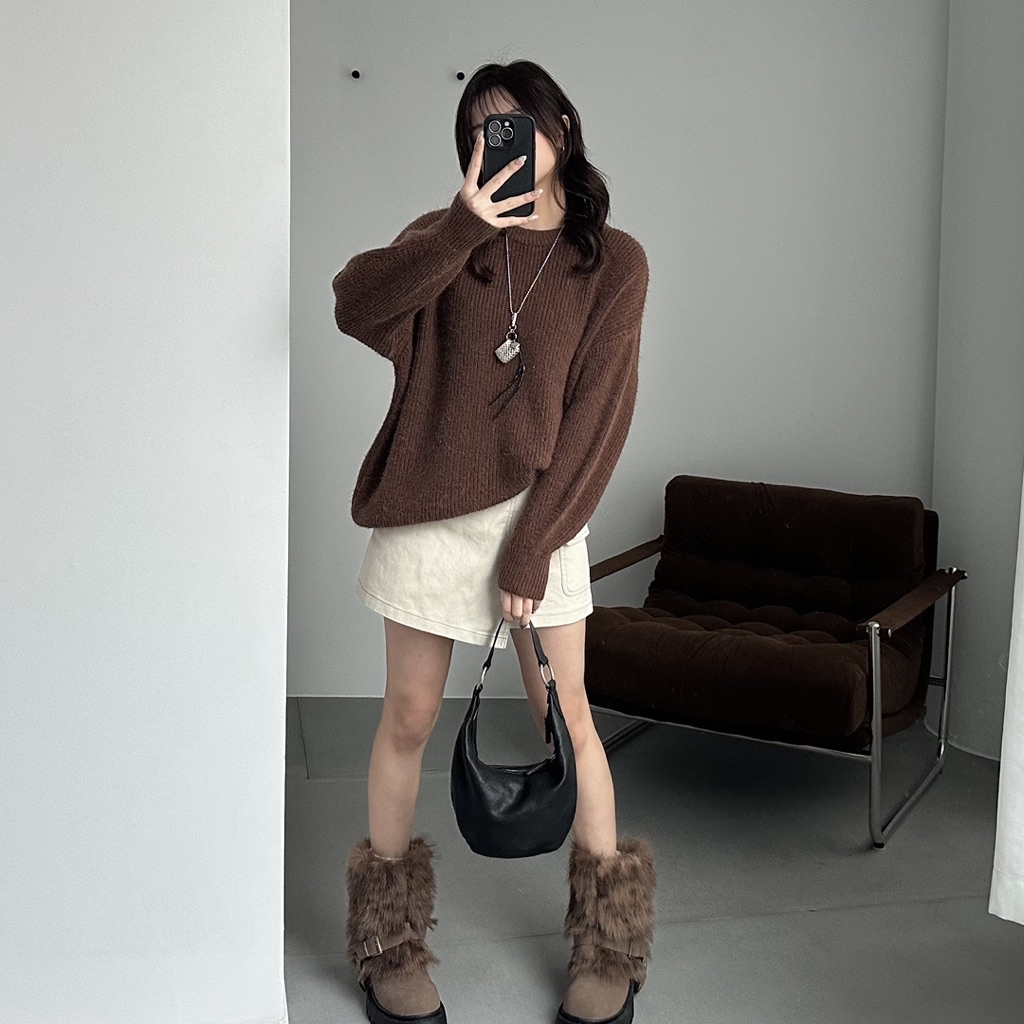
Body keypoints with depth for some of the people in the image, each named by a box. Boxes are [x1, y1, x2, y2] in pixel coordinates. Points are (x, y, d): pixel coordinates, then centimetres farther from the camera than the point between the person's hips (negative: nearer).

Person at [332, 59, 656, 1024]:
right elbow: (355, 305, -14)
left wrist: (533, 545, -11)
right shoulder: (448, 237, 5)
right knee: (408, 717, 5)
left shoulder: (613, 261, 0)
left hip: (539, 509, -1)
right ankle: (389, 946, 20)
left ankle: (608, 947, 18)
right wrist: (467, 224, -24)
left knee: (566, 717, 2)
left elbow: (598, 412, -6)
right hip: (428, 508, 1)